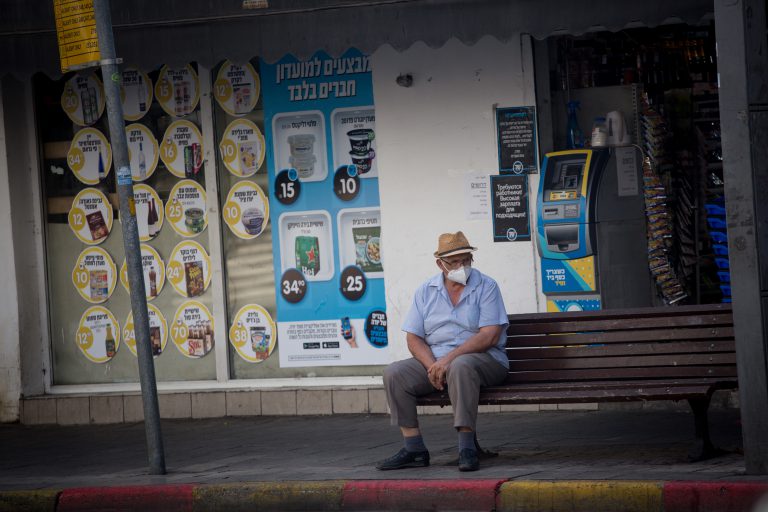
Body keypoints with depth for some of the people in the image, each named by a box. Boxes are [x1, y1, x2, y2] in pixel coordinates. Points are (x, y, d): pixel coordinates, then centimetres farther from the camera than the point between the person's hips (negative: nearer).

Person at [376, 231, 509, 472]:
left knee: (460, 366, -39)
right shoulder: (426, 292, 11)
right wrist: (432, 366, -15)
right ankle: (414, 449, -18)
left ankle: (467, 448, -39)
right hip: (434, 359, 5)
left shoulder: (486, 287, -1)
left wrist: (450, 358, -21)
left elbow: (489, 336, -13)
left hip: (483, 358, -4)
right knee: (394, 374, -19)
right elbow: (414, 338, 6)